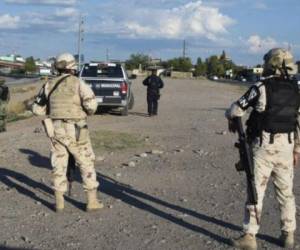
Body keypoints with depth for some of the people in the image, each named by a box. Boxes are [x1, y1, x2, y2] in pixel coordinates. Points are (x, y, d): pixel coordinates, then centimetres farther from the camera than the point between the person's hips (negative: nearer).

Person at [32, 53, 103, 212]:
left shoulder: (49, 85, 6)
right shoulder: (77, 83, -8)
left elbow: (37, 109, 9)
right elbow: (91, 103, -20)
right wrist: (89, 112, 3)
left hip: (55, 130, 4)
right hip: (75, 131, -4)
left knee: (59, 165, 12)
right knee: (86, 164, 6)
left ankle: (59, 203, 15)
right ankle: (92, 202, 9)